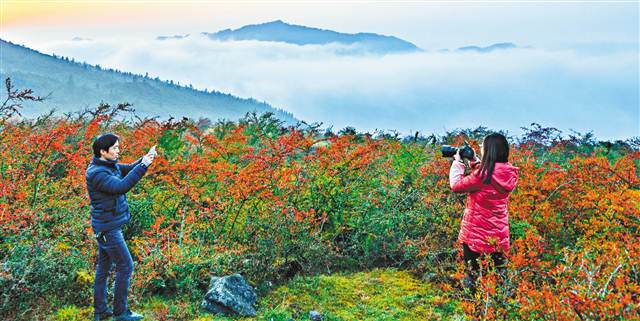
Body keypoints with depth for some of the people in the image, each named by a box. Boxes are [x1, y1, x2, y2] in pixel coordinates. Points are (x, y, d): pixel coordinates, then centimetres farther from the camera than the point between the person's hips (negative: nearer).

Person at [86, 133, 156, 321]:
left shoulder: (108, 165, 6)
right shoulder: (97, 173, -23)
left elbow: (130, 170, 12)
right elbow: (121, 187, -34)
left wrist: (145, 158, -9)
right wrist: (144, 165, -33)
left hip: (106, 226, 10)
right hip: (108, 228, -10)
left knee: (104, 267, 14)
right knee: (125, 267, -2)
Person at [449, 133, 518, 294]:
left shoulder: (482, 175, -23)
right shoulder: (509, 172, -3)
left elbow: (456, 185, -11)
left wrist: (458, 162, 0)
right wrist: (475, 161, 8)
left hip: (476, 235, -6)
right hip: (500, 236, 6)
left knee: (472, 277, 8)